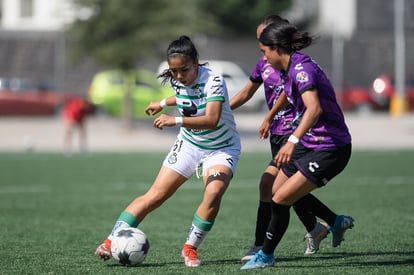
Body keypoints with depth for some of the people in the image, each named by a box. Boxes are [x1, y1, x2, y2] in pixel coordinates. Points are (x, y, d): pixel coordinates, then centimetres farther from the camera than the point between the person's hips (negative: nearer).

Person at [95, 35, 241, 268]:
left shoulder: (213, 81, -26)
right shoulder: (178, 81, -6)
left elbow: (212, 120, -40)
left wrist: (176, 120, -50)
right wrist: (163, 103, 26)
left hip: (221, 148, -5)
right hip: (188, 143, 5)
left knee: (214, 193, -30)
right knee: (155, 195, -5)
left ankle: (191, 248, -12)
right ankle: (112, 241, -5)